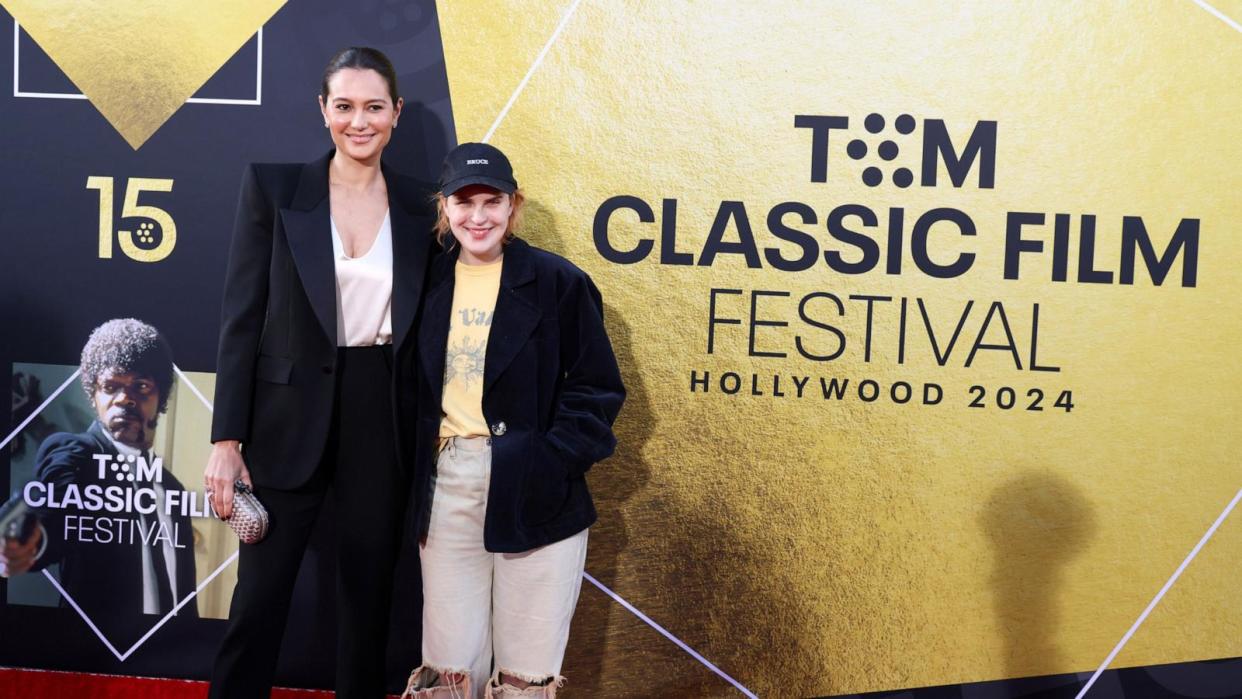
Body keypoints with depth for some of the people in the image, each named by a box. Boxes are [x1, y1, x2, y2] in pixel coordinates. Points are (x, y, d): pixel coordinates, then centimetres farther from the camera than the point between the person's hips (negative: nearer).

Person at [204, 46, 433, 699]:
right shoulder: (273, 185, -3)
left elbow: (424, 329, 8)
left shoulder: (419, 204, 4)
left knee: (368, 596, 13)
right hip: (291, 419, -2)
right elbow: (241, 316, -4)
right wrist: (226, 439, -9)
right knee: (259, 599, 4)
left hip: (383, 420, 2)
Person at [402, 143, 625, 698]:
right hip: (446, 487, 3)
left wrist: (548, 459, -14)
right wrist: (416, 475, 4)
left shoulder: (557, 282, -4)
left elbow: (598, 389, -3)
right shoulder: (430, 282, 8)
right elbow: (417, 390, 15)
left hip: (533, 494, -3)